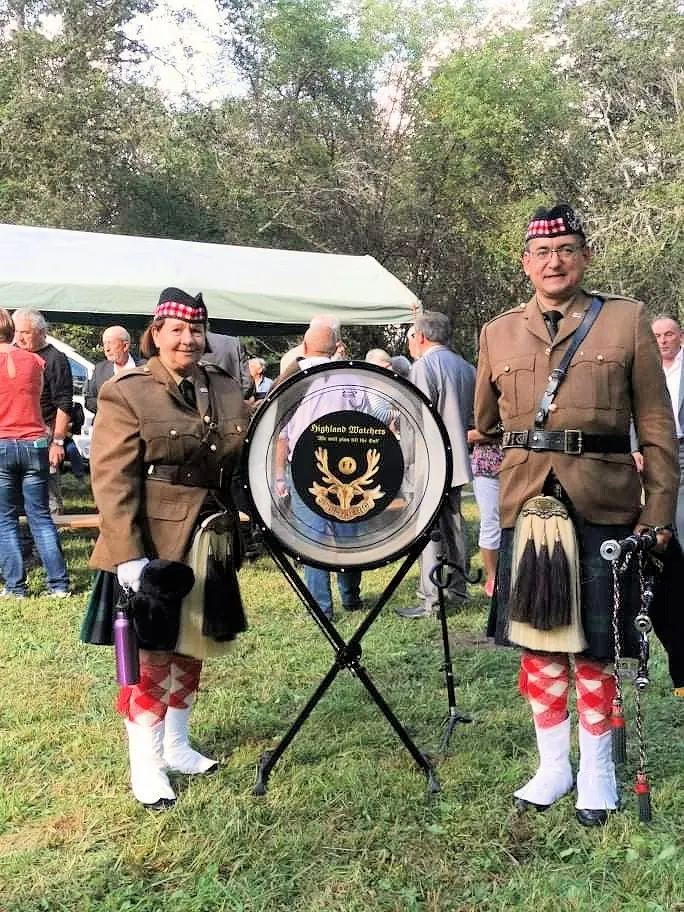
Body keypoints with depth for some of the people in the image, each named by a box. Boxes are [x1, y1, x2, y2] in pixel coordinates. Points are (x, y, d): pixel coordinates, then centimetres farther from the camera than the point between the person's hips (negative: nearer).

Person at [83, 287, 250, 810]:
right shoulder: (126, 393, -8)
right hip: (152, 547, -6)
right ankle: (145, 766, 16)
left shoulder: (227, 390, 9)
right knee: (151, 654, 2)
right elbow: (113, 480, -14)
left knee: (192, 647, 16)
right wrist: (127, 554, -21)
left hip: (210, 544, 6)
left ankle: (176, 745, 33)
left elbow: (245, 460, 15)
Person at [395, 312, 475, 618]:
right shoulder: (466, 367, 13)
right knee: (452, 524, 15)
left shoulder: (424, 366, -13)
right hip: (455, 461, 9)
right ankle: (457, 589, 23)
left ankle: (431, 600, -5)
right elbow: (472, 418, 18)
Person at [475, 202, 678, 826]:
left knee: (595, 645, 6)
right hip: (525, 504, 3)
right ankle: (553, 766, 27)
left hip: (604, 506, -2)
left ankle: (596, 773, 25)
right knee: (536, 638, 10)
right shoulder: (497, 334, 9)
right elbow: (481, 427, 19)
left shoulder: (627, 321, 2)